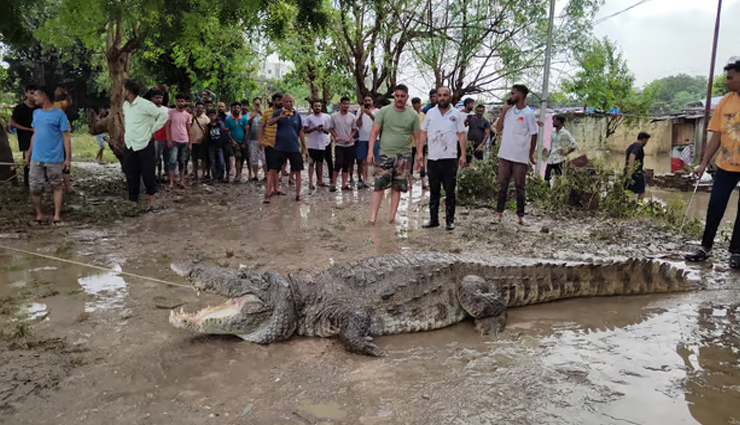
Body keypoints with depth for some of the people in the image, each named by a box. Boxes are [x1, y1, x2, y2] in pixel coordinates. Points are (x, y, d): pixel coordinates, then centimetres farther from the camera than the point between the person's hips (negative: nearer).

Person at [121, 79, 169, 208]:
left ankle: (151, 199, 16)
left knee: (148, 174, 0)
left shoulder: (145, 104, -14)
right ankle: (133, 199, 16)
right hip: (129, 145, 7)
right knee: (131, 175, 8)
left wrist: (152, 129, -10)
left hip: (144, 145, -7)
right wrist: (126, 131, 15)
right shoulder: (125, 105, 10)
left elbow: (164, 115, -13)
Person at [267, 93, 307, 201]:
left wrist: (304, 148, 12)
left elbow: (301, 132, 12)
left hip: (294, 148, 2)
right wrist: (279, 117, -32)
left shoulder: (297, 115, 8)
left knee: (297, 172, 4)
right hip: (280, 148, -2)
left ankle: (298, 195, 15)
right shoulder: (278, 113, 0)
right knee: (273, 171, -1)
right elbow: (269, 123, -16)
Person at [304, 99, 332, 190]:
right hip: (312, 145, -3)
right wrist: (314, 128, -17)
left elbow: (328, 131, 8)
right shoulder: (309, 118, -2)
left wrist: (323, 129, -13)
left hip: (322, 144, 3)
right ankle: (310, 182, 0)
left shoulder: (326, 117, 5)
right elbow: (305, 130, -5)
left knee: (320, 163, 12)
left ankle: (320, 181, 21)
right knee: (311, 163, -1)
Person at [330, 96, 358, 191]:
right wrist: (335, 136, -11)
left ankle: (344, 185, 13)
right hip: (339, 144, -3)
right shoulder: (334, 116, 0)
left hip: (350, 144, 3)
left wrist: (350, 137, -9)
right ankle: (333, 184, -5)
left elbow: (354, 129, 8)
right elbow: (331, 128, 6)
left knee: (346, 165, 7)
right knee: (338, 163, -13)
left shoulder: (352, 117, 5)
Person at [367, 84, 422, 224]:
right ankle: (373, 216, -2)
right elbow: (374, 133, 0)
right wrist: (370, 152, -9)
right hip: (385, 154, -1)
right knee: (379, 185, -4)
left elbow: (417, 137, 6)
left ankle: (392, 217, 14)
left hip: (404, 156, 2)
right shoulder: (384, 111, 0)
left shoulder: (413, 115, 3)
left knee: (397, 187, 6)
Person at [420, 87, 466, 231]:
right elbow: (423, 133, 9)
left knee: (450, 192, 3)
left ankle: (450, 220, 11)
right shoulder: (430, 113, 7)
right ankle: (433, 219, 16)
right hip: (433, 158, 2)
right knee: (433, 191, 9)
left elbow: (461, 135, 2)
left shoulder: (456, 114, 3)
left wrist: (463, 155, -6)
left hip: (450, 159, -2)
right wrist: (420, 152, 1)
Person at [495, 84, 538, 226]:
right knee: (502, 185, 8)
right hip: (504, 155, 4)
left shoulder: (528, 113, -7)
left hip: (520, 157, -4)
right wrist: (504, 110, -2)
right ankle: (499, 212, 16)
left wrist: (531, 155, -2)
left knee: (520, 186, 6)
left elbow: (534, 135, -3)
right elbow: (498, 129, 3)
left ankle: (520, 214, 13)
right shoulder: (509, 111, 7)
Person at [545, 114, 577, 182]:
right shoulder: (553, 133, 12)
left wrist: (566, 153, -7)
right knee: (546, 178, 1)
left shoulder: (565, 133, -7)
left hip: (559, 160, -6)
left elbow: (574, 145, -7)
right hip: (550, 160, 6)